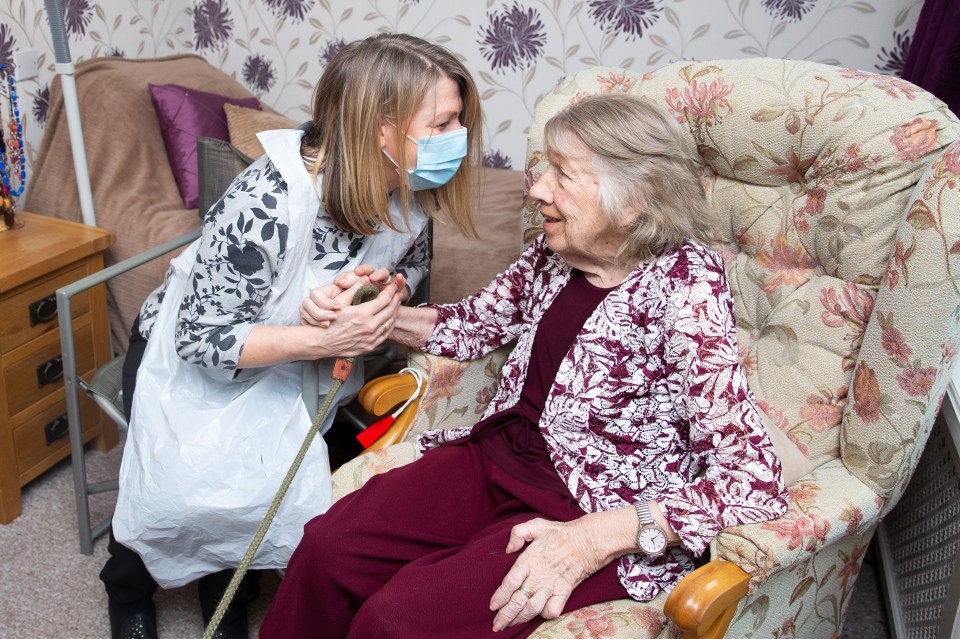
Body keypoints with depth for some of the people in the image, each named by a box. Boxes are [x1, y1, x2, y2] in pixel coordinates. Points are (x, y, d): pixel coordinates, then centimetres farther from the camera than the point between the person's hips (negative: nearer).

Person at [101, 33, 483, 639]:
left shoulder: (412, 193, -17)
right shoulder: (269, 203, -37)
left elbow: (411, 263, 7)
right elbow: (201, 336, -28)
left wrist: (387, 296, -17)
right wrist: (325, 340, -38)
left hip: (298, 358, 5)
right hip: (189, 357, -4)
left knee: (282, 489, -17)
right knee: (183, 488, -20)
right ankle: (129, 589, 17)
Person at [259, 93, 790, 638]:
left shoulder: (685, 286, -19)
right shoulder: (557, 252, 3)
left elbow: (756, 482, -23)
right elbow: (473, 325, 19)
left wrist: (595, 538, -29)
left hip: (602, 514, -6)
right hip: (497, 459, 7)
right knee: (326, 549, -11)